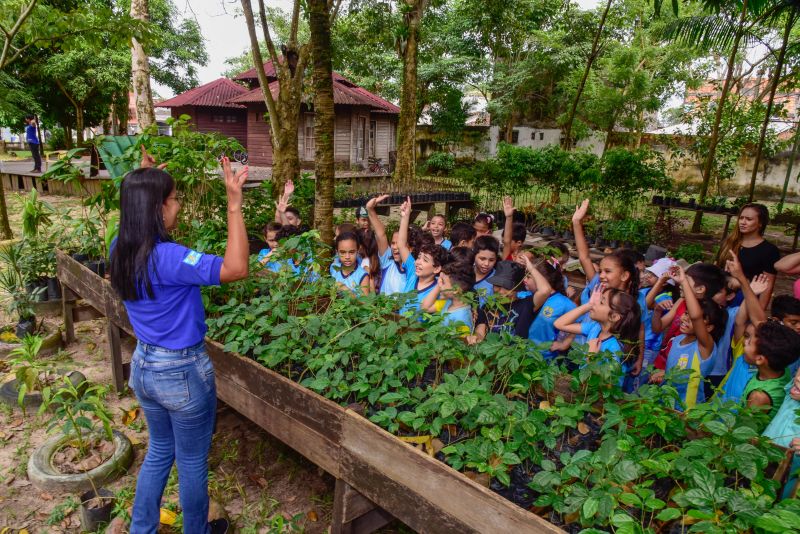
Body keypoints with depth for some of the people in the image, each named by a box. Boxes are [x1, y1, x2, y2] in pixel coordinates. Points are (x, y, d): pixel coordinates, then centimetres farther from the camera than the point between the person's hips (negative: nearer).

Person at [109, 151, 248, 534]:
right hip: (182, 372, -8)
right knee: (193, 462, 15)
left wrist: (143, 181, 20)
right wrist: (234, 204, -37)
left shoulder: (120, 250, -2)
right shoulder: (166, 257, -28)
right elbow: (236, 269, -37)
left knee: (159, 451, 27)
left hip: (144, 366, 8)